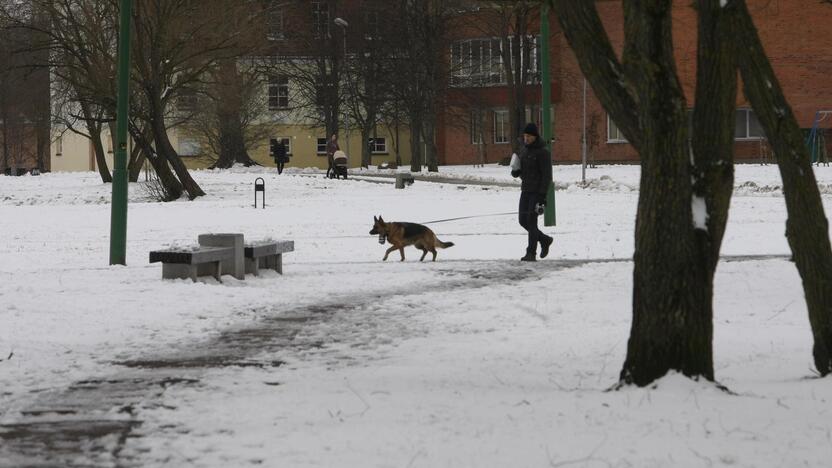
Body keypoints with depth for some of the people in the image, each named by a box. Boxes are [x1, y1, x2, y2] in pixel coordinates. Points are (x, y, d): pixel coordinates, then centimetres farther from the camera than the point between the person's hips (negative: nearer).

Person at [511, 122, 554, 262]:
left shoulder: (542, 152, -11)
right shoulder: (524, 150, 11)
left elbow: (547, 175, -14)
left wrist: (542, 195, -19)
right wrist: (515, 172, -6)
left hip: (537, 191, -8)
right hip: (525, 190, 8)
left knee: (531, 220, -9)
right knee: (523, 220, 7)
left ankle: (531, 253, -3)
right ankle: (544, 240, 26)